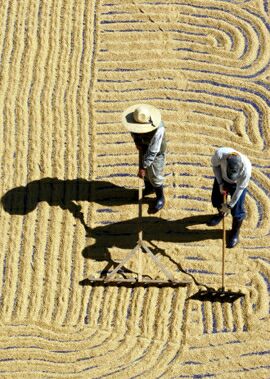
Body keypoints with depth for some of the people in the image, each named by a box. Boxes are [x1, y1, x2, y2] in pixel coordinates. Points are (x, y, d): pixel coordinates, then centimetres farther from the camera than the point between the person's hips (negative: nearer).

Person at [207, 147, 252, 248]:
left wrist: (229, 205, -16)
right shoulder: (220, 154, -40)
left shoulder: (246, 168, -41)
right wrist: (220, 183, -14)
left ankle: (235, 233, 28)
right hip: (222, 179, 3)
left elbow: (240, 189, -26)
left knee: (237, 209, 2)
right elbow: (215, 165, -14)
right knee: (216, 199, 19)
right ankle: (221, 214, 54)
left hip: (237, 184, -3)